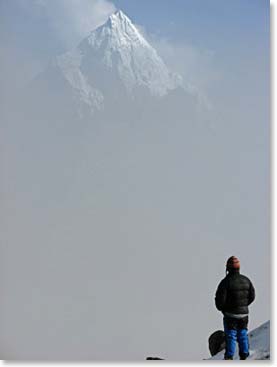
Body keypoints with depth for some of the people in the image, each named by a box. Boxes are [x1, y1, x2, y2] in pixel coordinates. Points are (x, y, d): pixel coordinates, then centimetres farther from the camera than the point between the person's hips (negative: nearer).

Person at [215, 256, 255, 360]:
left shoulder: (226, 282, -18)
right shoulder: (246, 280, -1)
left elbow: (220, 299, -17)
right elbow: (252, 296, 8)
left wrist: (220, 308, 4)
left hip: (230, 314, -4)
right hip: (244, 313, 4)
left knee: (230, 336, 4)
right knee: (243, 335, 15)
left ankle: (229, 356, 4)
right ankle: (244, 356, 20)